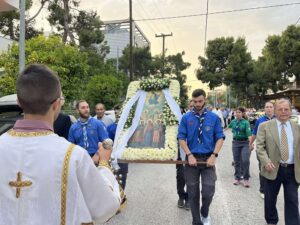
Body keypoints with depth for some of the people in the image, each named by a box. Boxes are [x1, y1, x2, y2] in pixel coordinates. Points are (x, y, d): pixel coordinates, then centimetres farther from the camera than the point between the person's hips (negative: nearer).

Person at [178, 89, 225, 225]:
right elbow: (181, 138, -1)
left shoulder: (213, 117, 0)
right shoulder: (186, 118, -1)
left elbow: (220, 137, 0)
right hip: (192, 158, 1)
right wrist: (189, 155, -11)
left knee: (208, 191, -3)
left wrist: (214, 156, -11)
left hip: (208, 158, 0)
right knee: (193, 193, 8)